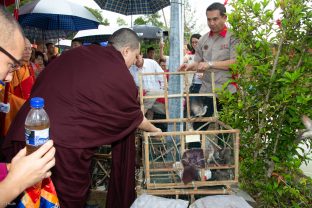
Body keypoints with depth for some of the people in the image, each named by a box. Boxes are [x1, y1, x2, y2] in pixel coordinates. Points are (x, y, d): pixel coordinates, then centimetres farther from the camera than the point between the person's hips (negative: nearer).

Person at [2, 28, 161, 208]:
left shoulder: (76, 53, 11)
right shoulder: (121, 74, -3)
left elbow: (38, 84, 17)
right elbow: (136, 118, 10)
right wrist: (154, 129, 30)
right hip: (66, 144, -6)